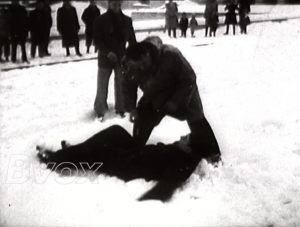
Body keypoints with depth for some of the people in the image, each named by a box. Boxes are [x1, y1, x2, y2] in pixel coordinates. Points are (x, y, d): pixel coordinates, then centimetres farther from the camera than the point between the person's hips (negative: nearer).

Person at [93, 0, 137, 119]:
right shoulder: (101, 20, -7)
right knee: (102, 86, 2)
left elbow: (132, 39, 8)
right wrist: (107, 52, -21)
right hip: (105, 57, -3)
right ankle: (100, 110, 15)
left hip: (121, 57, 3)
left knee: (121, 85, 9)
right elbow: (97, 40, -9)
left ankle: (120, 108, 24)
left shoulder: (126, 20, 2)